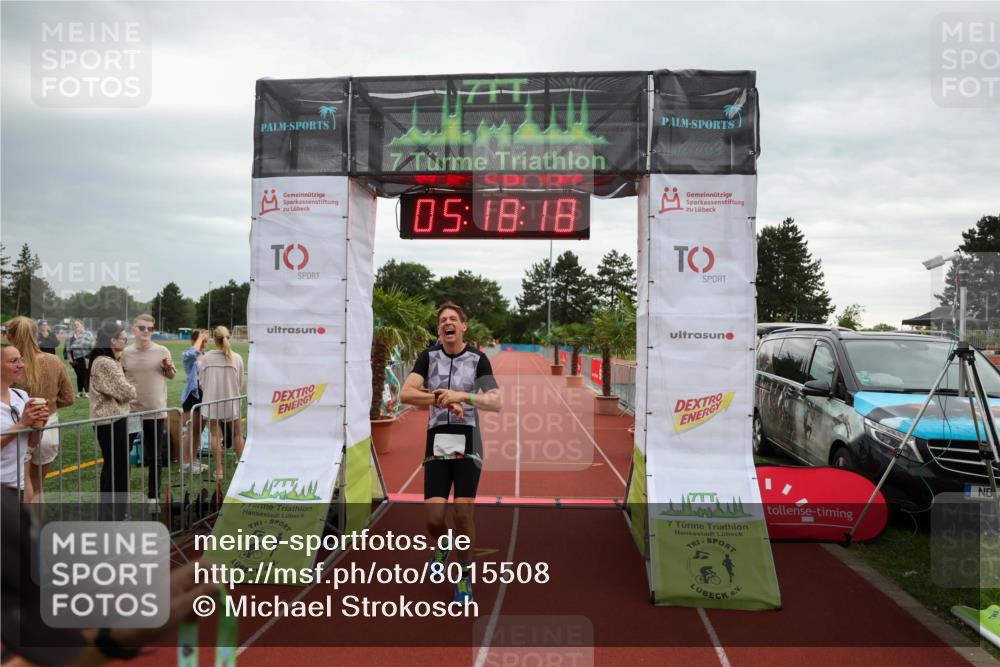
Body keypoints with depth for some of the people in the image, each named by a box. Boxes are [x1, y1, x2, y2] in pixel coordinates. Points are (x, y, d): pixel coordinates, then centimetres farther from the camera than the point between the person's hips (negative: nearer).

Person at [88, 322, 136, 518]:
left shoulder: (101, 359, 11)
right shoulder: (106, 363, -21)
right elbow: (126, 392, -20)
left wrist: (126, 394, -2)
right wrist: (132, 391, 0)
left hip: (108, 418, 10)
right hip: (112, 419, -10)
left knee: (111, 463, 17)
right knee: (118, 464, -1)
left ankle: (107, 506, 27)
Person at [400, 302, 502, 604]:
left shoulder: (478, 359, -2)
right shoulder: (429, 356, 3)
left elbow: (497, 402, -10)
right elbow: (406, 393, -8)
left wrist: (461, 396, -23)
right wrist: (440, 398, -20)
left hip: (467, 442, -1)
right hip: (437, 440, 2)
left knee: (463, 512, -6)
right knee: (434, 517, -4)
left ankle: (465, 573, 17)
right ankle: (442, 546, 33)